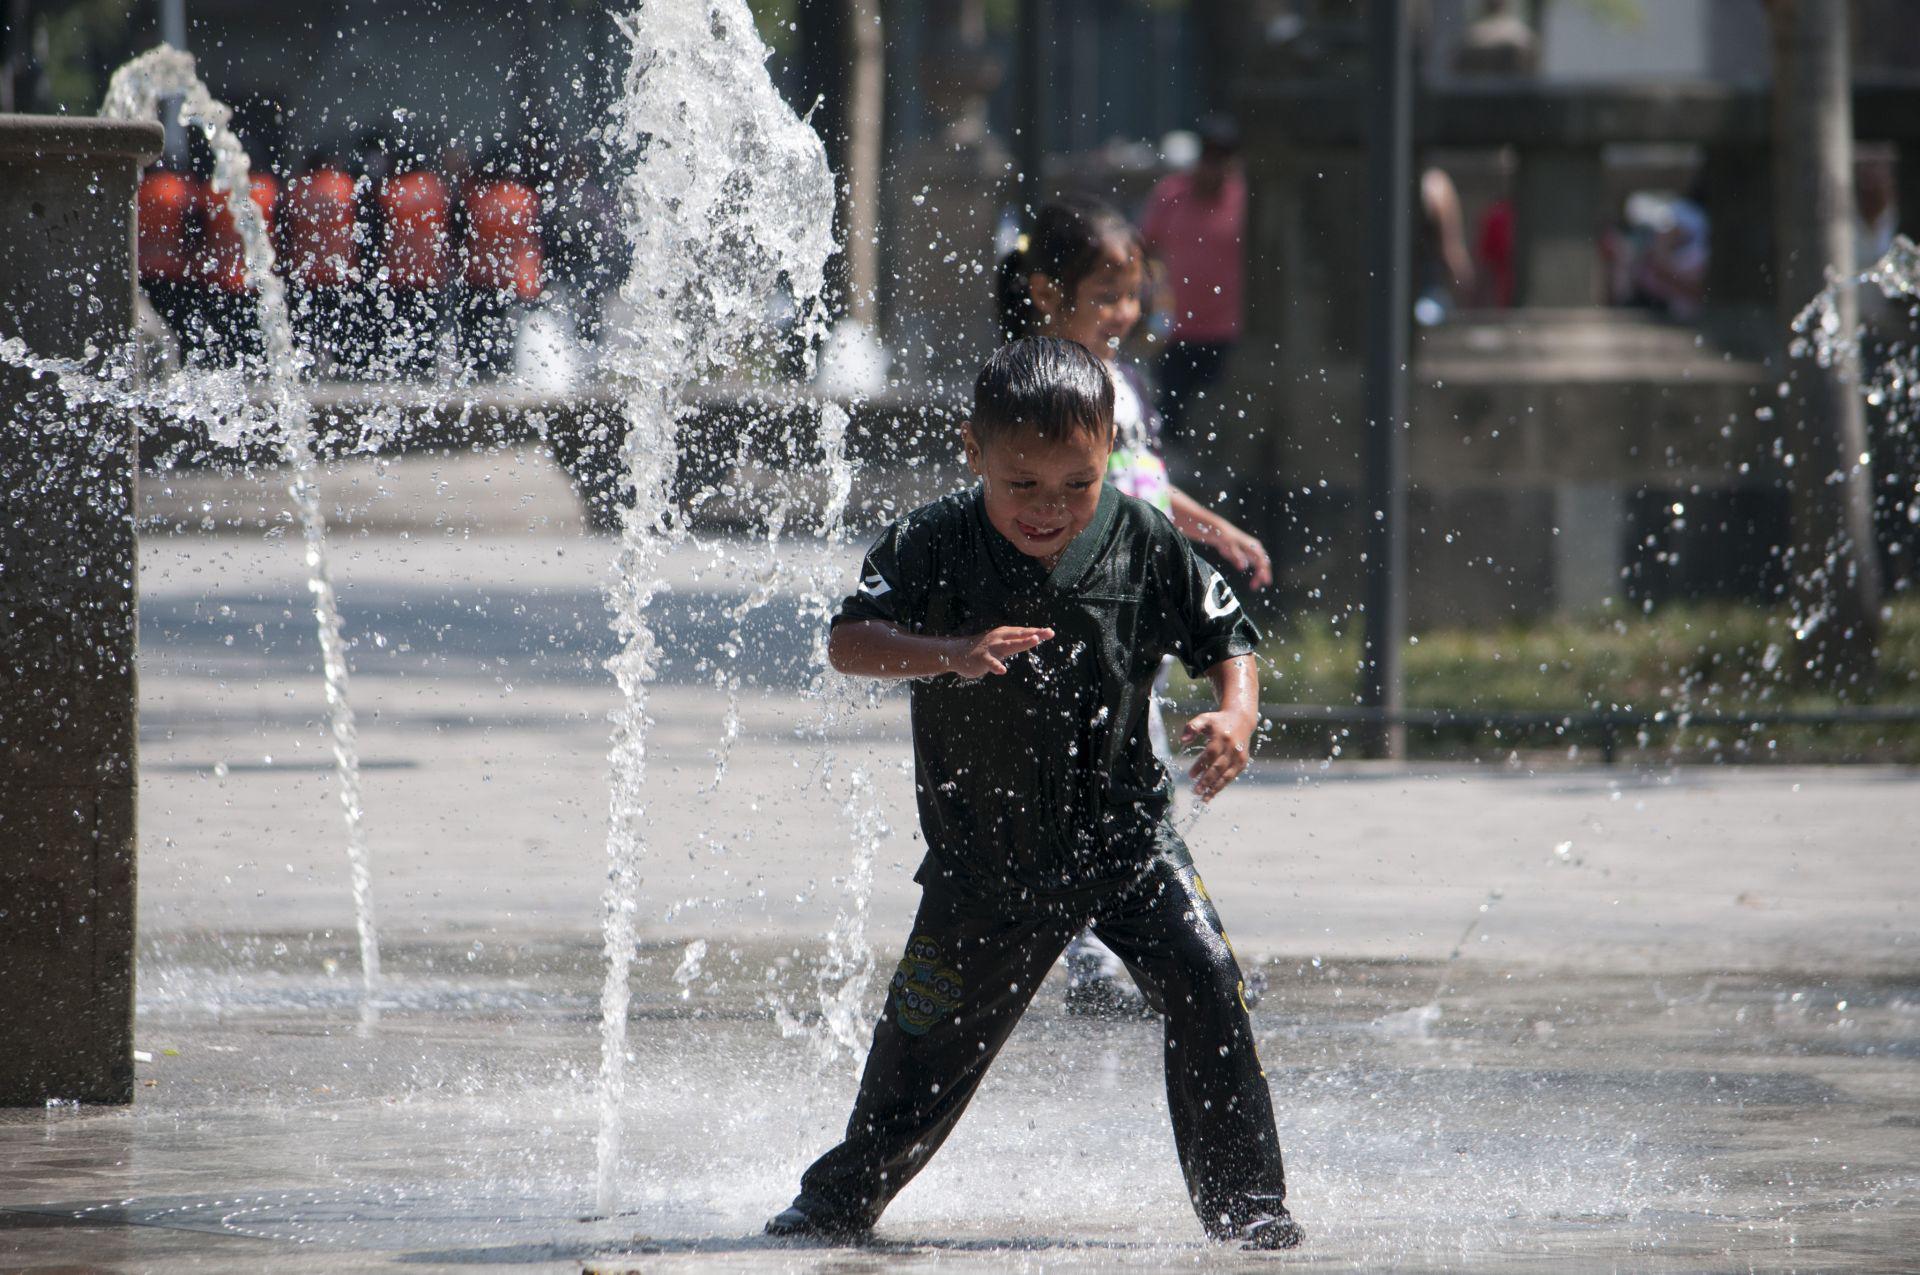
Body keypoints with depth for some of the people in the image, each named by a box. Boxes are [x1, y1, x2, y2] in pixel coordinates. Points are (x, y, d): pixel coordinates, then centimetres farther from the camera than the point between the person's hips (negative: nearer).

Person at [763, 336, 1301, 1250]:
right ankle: (841, 1198, 33)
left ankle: (1244, 1201, -7)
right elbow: (848, 641, -21)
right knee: (933, 1038, 8)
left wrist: (1237, 715, -20)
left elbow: (1227, 641, 1)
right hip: (983, 851, 0)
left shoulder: (1143, 545, -10)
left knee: (1203, 979, -18)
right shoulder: (935, 547, -14)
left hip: (1122, 827, 0)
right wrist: (950, 654, -38)